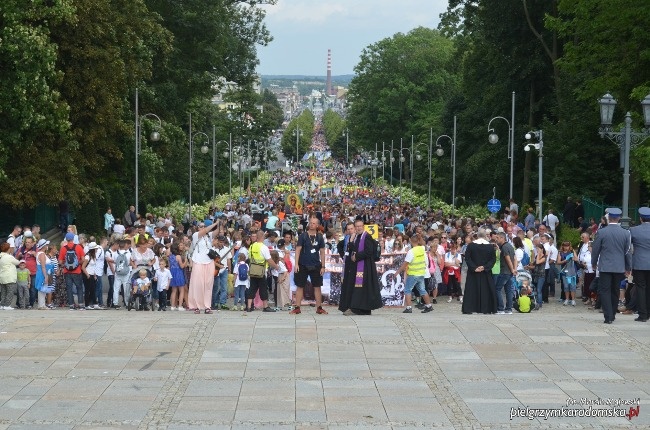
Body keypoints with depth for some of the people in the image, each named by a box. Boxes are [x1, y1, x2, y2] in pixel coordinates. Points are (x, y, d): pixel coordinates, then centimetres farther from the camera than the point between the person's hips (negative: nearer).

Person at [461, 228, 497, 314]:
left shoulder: (470, 245, -4)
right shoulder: (490, 246, -3)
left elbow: (467, 258, -8)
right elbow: (493, 259, -6)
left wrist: (474, 268, -10)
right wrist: (485, 267, -10)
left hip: (473, 272, 0)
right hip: (486, 273, 0)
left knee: (471, 290, 4)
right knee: (485, 290, 7)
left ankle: (468, 308, 1)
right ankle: (485, 308, 5)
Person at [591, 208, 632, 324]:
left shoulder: (601, 232, -9)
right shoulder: (625, 233, -4)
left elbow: (595, 249, -2)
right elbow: (628, 252, 3)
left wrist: (594, 263, 14)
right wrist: (628, 267, 14)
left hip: (605, 267, -3)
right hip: (619, 267, 3)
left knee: (604, 291, 0)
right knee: (615, 292, 15)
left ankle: (608, 316, -10)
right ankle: (612, 315, 24)